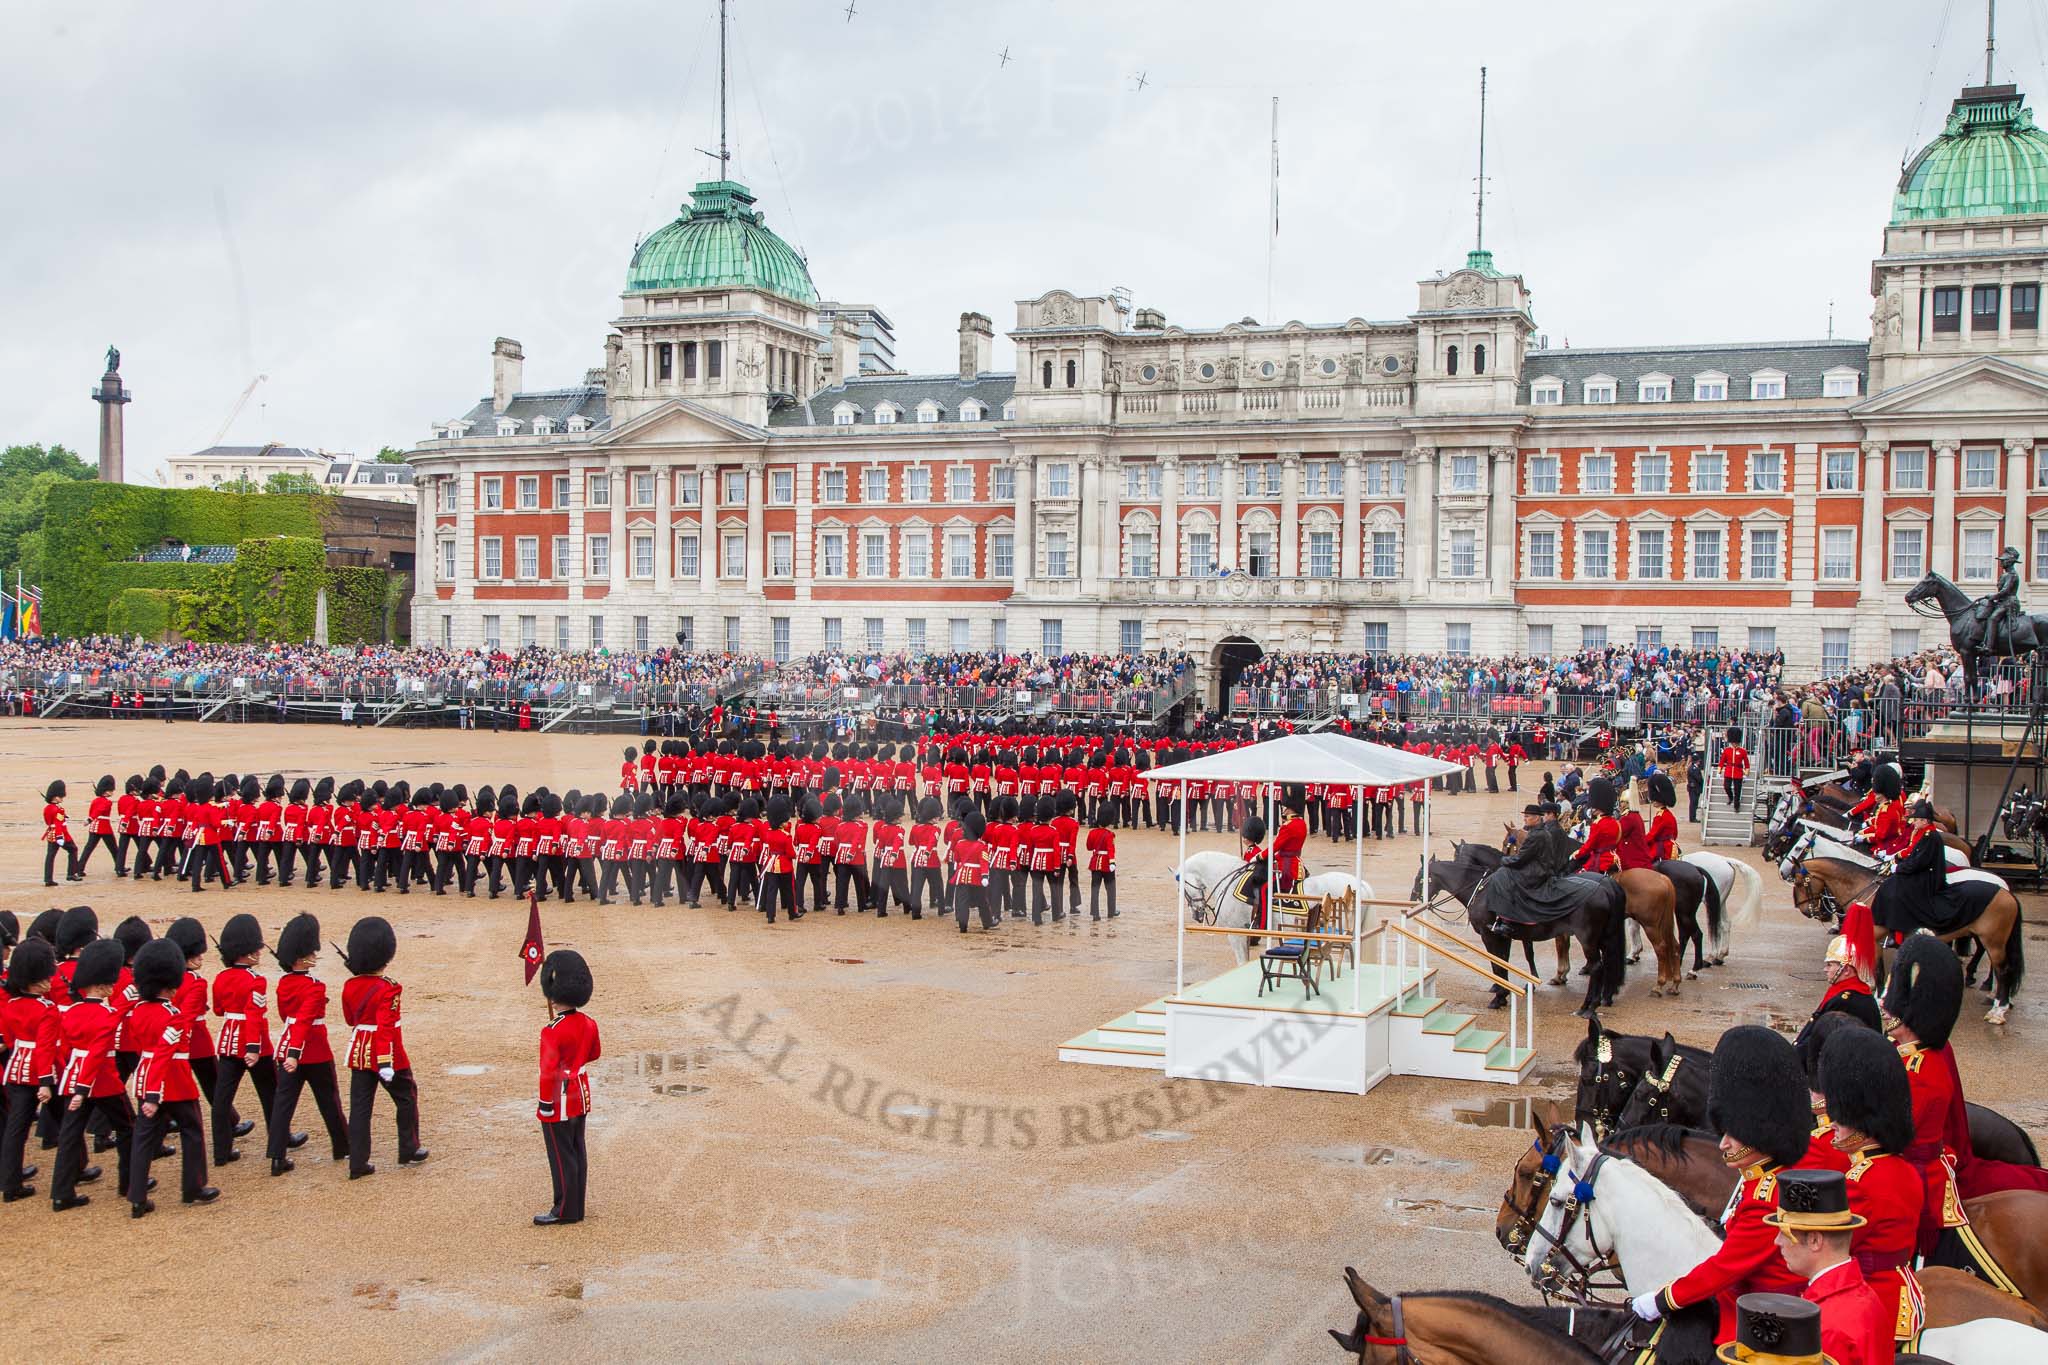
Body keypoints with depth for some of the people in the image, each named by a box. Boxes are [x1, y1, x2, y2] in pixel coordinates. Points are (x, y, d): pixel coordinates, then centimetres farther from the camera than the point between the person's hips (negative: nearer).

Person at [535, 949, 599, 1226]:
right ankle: (576, 1206, 27)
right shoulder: (588, 1023, -2)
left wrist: (545, 1105, -13)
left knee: (561, 1156, 4)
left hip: (559, 1101, -8)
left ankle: (565, 1211, 13)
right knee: (577, 1151, 17)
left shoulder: (551, 1033, -24)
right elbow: (595, 1053, 15)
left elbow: (548, 1073, -22)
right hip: (581, 1095, 8)